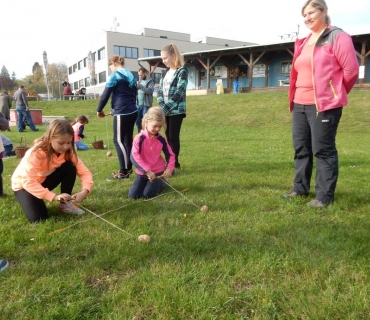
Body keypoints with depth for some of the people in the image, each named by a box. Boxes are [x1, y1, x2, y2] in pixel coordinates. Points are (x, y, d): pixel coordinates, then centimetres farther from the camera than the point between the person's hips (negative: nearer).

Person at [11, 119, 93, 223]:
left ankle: (65, 203, -6)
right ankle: (30, 200, 9)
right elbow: (28, 182, -41)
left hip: (44, 180, 4)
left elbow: (85, 172, -20)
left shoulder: (68, 151, -18)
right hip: (24, 185, -4)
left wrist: (84, 191, -40)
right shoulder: (37, 153, -33)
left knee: (70, 167, -22)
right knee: (38, 218, -25)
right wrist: (54, 196, -48)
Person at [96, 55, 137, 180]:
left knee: (118, 140, -5)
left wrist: (99, 110, 5)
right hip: (132, 111, 8)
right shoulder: (131, 76, 15)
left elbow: (106, 94, -7)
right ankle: (128, 167, 19)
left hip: (122, 113, -8)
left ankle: (123, 172, -7)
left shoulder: (115, 76, -7)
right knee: (127, 139, 13)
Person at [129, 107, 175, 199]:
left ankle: (161, 183, 16)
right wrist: (147, 171, -27)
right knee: (133, 194, -7)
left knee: (148, 194, -14)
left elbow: (170, 154, 2)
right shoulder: (139, 138, -16)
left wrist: (169, 168, -15)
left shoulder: (161, 139, -5)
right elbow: (134, 157, -24)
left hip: (158, 172, 0)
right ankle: (146, 183, 22)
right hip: (143, 172, 0)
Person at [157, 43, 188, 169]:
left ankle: (172, 165, 3)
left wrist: (165, 108, -20)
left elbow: (179, 93, -18)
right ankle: (173, 162, 24)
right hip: (166, 111, 7)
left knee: (173, 137, -5)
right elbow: (160, 90, 9)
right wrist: (162, 106, -9)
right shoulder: (166, 72, 13)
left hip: (176, 111, -7)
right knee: (168, 136, 11)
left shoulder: (182, 71, -9)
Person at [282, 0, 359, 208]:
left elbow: (351, 70, -7)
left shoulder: (338, 37, -5)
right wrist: (294, 98, 15)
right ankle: (300, 188, 24)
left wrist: (334, 94, 3)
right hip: (300, 104, 8)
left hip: (324, 105, -8)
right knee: (301, 149, 12)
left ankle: (325, 196, 5)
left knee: (323, 150, -4)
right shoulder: (304, 42, 17)